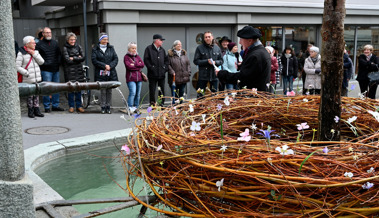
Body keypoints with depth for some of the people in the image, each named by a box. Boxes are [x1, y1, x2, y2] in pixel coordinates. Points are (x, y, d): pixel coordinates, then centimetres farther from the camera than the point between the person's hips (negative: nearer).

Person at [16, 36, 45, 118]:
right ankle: (30, 111, 10)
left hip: (37, 78, 5)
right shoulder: (21, 53, -7)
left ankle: (37, 110, 16)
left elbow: (41, 62, 2)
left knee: (36, 95, 9)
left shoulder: (35, 52, 12)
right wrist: (27, 73, -15)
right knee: (30, 95, -1)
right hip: (28, 80, -5)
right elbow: (17, 66, -10)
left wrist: (34, 54, -7)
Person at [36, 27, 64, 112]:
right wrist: (44, 64, -11)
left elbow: (59, 53, 22)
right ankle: (47, 107, 2)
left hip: (56, 69, 5)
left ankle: (55, 105, 18)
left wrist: (58, 62, 7)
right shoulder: (39, 44, -1)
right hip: (46, 70, -5)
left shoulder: (55, 43, 15)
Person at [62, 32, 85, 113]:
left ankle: (79, 106, 12)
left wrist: (73, 58, -7)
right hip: (70, 71, -3)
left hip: (79, 70, 3)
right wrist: (78, 58, -5)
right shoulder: (65, 48, -1)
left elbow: (83, 57, 1)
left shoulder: (78, 47, 11)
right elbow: (68, 60, -11)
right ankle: (71, 106, 8)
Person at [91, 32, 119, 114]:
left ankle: (108, 107, 12)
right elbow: (94, 60, -6)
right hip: (100, 74, -2)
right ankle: (103, 107, 4)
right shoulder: (95, 49, 4)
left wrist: (110, 66, -8)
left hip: (111, 73, 2)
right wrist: (104, 66, -13)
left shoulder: (111, 48, 13)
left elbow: (116, 59, 7)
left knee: (109, 91, 3)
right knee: (103, 91, -4)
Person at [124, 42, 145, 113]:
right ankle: (130, 108, -15)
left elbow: (143, 64, 5)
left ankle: (136, 107, 13)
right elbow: (129, 66, -11)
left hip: (139, 77, 5)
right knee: (132, 92, -18)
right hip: (131, 78, -5)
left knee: (138, 94, 6)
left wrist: (134, 64, -6)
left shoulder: (137, 56, 18)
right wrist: (138, 67, -4)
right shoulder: (126, 57, 3)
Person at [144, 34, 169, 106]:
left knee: (162, 89, 8)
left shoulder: (162, 50, 16)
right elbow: (146, 60, -7)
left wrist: (165, 67, 6)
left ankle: (161, 103, 16)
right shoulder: (149, 48, -1)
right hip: (153, 74, -5)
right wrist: (151, 67, -13)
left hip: (162, 73, 5)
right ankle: (152, 104, 5)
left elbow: (166, 60, 20)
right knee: (152, 89, -1)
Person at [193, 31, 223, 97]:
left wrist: (215, 62, -12)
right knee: (200, 95, 2)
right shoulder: (199, 48, -2)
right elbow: (196, 61, -6)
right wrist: (207, 61, -15)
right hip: (203, 76, -3)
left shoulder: (217, 48, 7)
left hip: (214, 76, 3)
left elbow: (221, 61, 10)